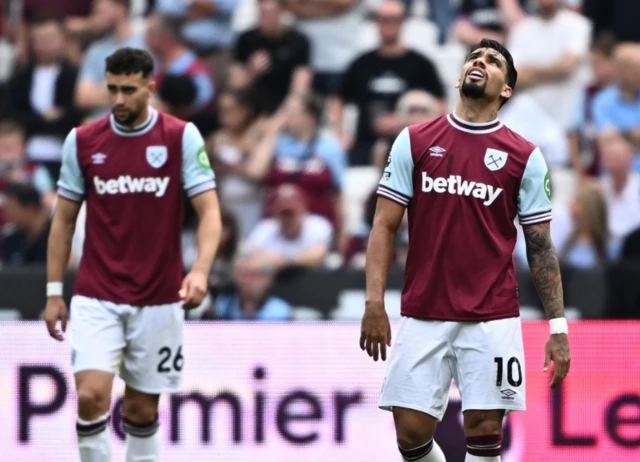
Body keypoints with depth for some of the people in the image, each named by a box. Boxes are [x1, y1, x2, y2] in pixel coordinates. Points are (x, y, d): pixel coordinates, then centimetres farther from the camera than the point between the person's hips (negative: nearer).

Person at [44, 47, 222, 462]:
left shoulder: (182, 137, -4)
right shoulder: (83, 141, 2)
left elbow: (209, 211, -8)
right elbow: (64, 219, 10)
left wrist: (201, 271, -25)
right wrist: (54, 291, 7)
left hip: (158, 299, 0)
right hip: (96, 298, 0)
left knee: (143, 408, 7)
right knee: (91, 396, -17)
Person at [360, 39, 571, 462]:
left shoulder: (525, 157, 3)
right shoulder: (415, 141, 5)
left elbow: (541, 247, 5)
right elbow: (385, 226, 5)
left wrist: (559, 326, -1)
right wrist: (375, 303, -5)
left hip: (492, 320, -1)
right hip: (423, 316, 1)